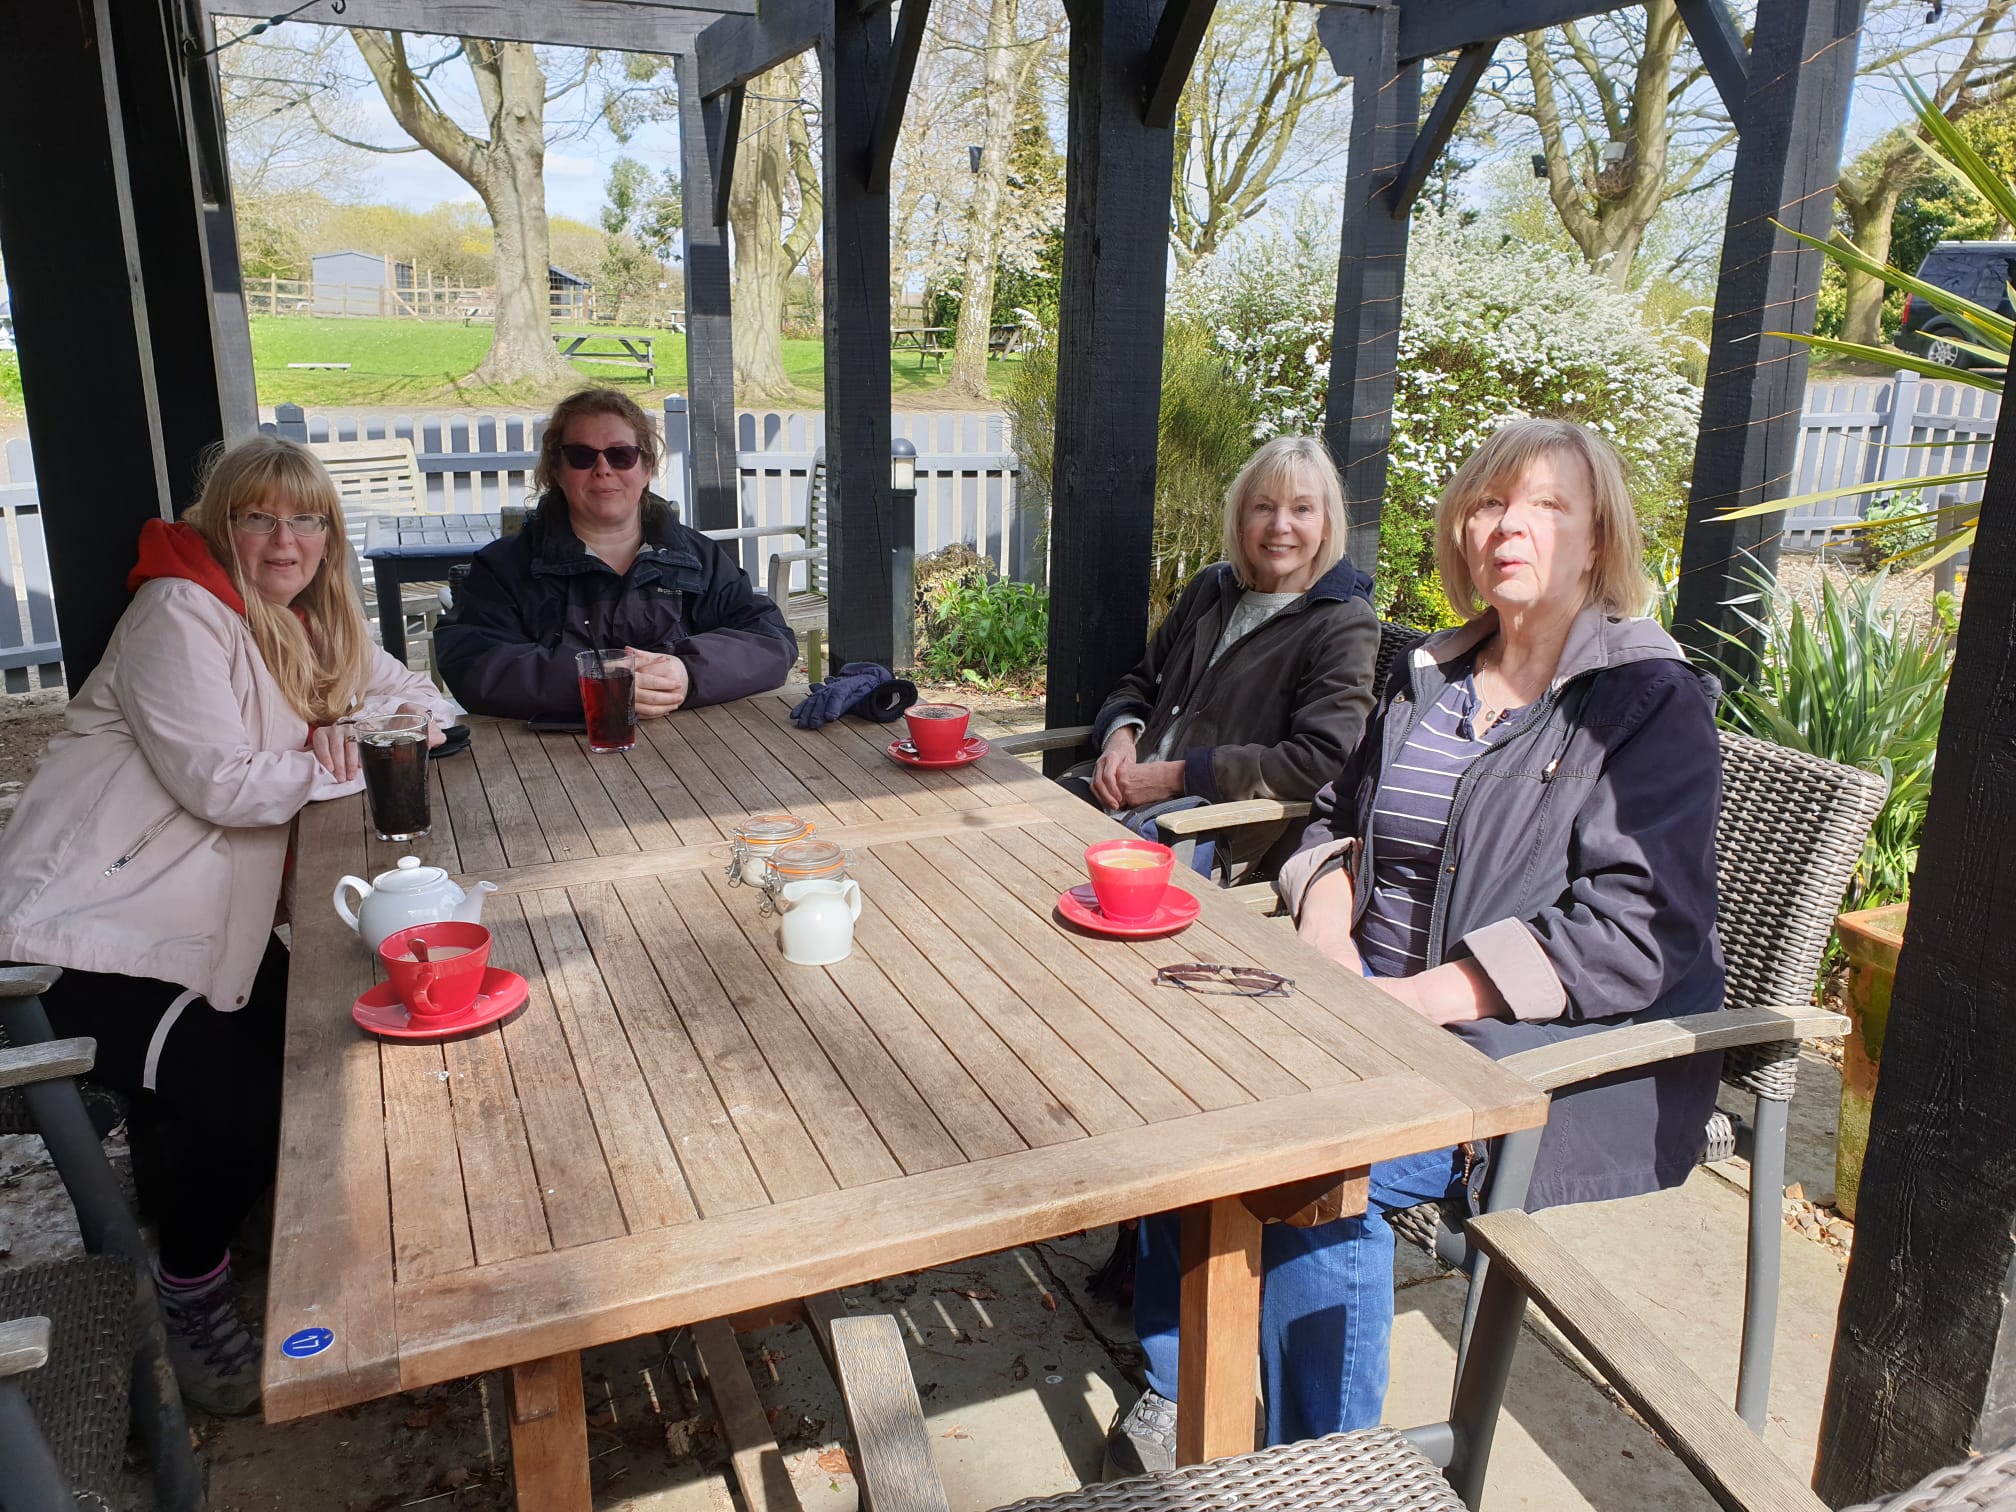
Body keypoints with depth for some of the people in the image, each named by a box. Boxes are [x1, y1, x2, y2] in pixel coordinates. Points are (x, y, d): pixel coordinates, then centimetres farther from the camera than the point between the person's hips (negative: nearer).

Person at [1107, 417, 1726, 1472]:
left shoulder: (1651, 702, -7)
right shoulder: (1431, 676, 13)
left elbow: (1627, 938, -17)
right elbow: (1340, 818, 23)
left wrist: (1410, 1000, -23)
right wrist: (1327, 920, -1)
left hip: (1559, 1050, -6)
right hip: (1376, 999, 7)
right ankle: (1183, 1394, 0)